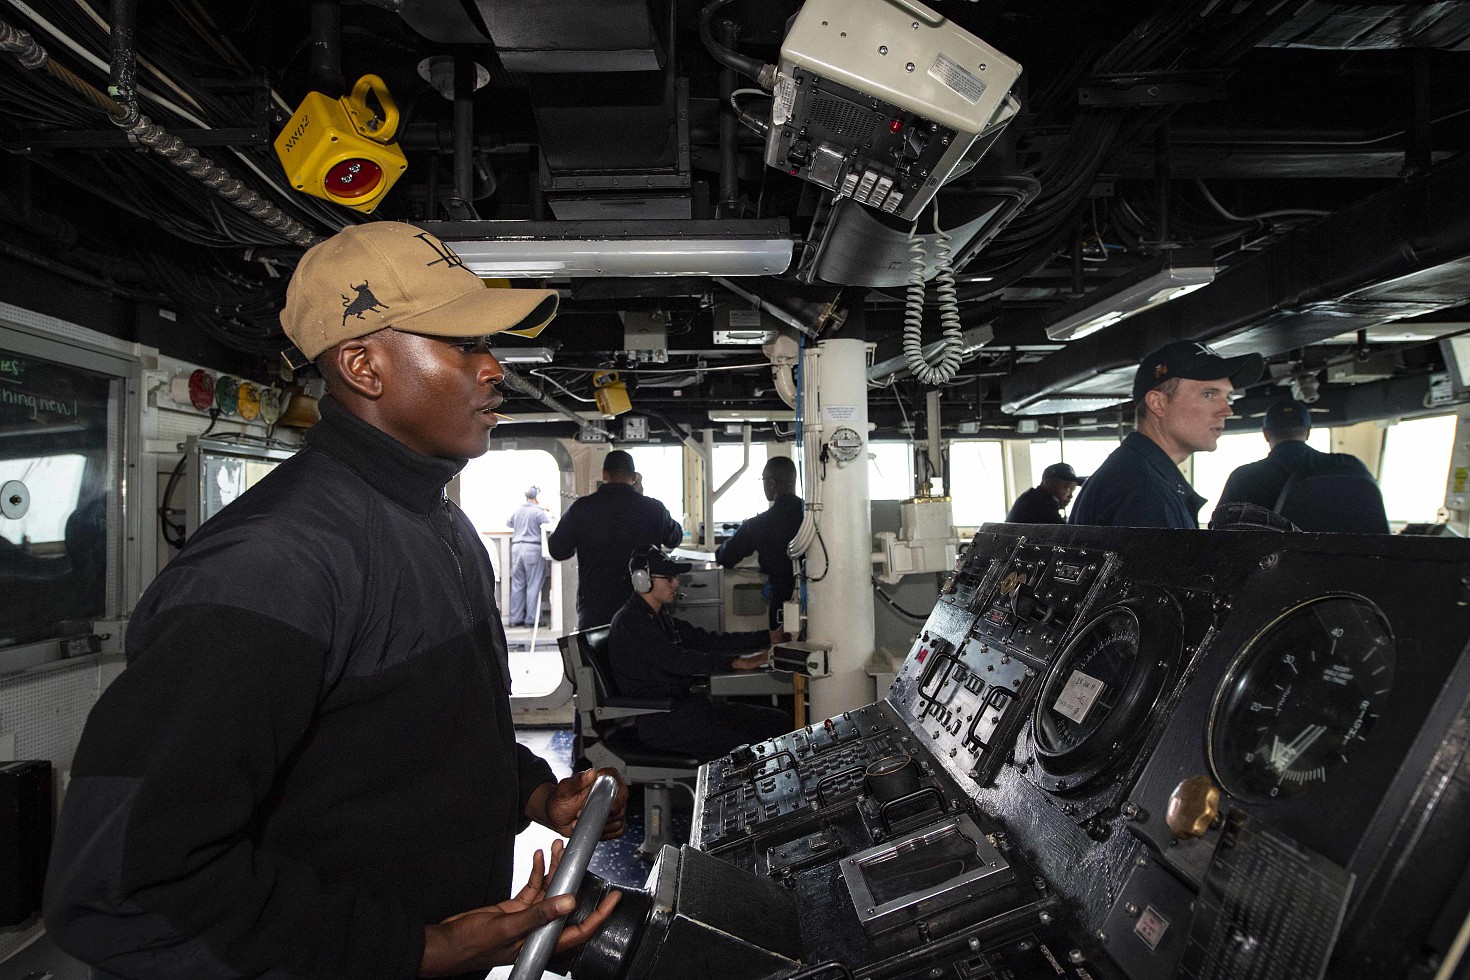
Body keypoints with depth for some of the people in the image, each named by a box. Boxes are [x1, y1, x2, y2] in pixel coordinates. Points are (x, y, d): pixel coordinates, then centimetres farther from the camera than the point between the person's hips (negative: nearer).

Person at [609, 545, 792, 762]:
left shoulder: (661, 616, 19)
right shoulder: (629, 622, -12)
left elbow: (706, 640, 15)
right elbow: (676, 659, -23)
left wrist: (769, 638, 7)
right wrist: (736, 663, -26)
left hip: (684, 704, 10)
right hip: (659, 719, -10)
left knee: (780, 721, 0)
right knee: (744, 750, -27)